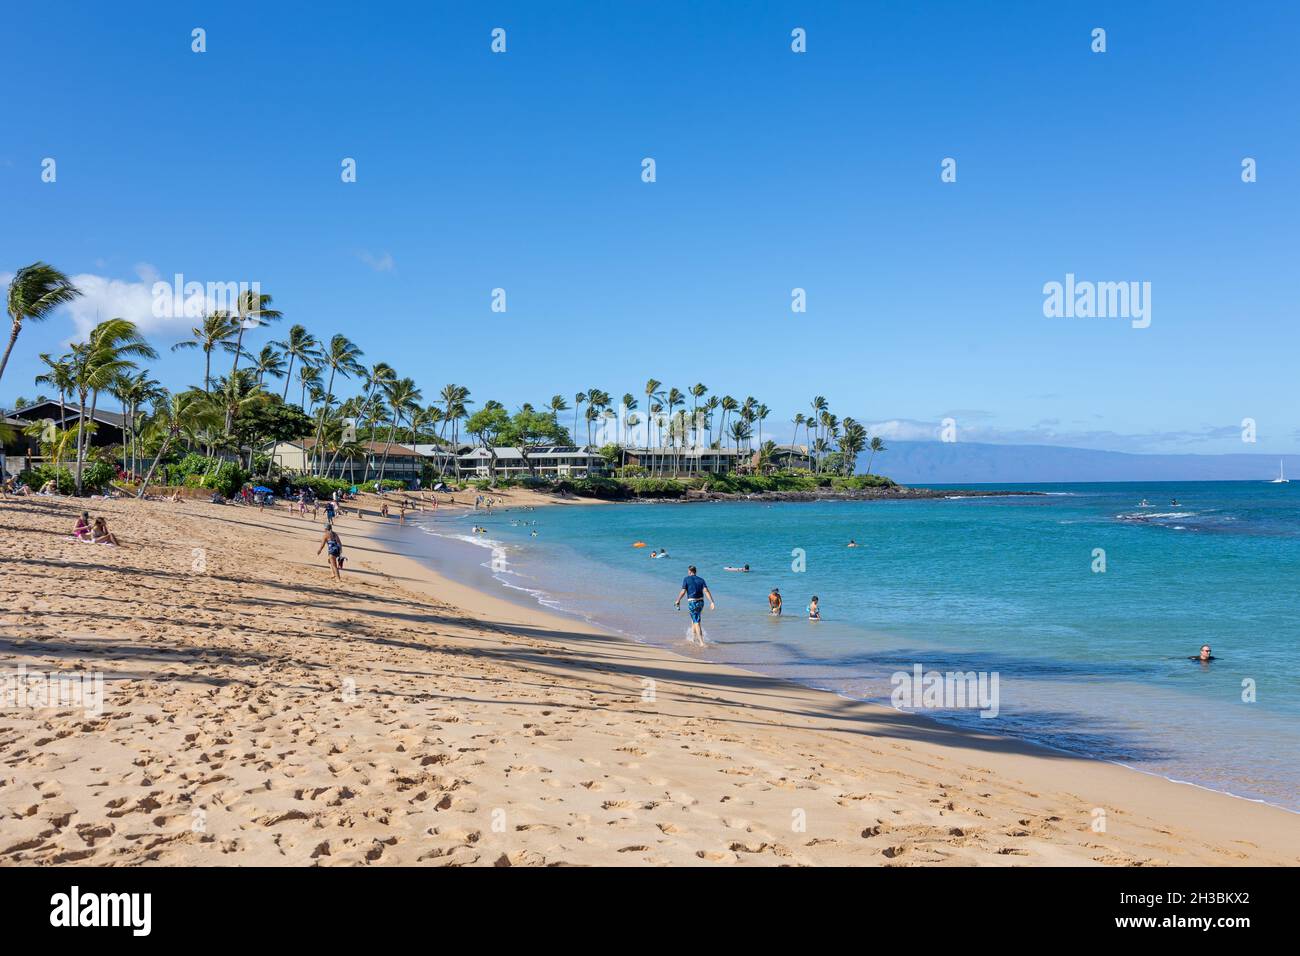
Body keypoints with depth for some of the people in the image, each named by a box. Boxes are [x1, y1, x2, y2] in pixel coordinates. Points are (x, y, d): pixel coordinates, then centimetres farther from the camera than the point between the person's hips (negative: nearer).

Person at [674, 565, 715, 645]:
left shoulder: (686, 579, -2)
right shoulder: (701, 579, 8)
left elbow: (683, 591, -9)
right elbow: (706, 591, -5)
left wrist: (678, 601, 6)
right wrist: (712, 602, -12)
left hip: (692, 602, -5)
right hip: (701, 602, 5)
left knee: (697, 623, -6)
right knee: (694, 619, 28)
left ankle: (701, 642, -14)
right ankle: (694, 635, 34)